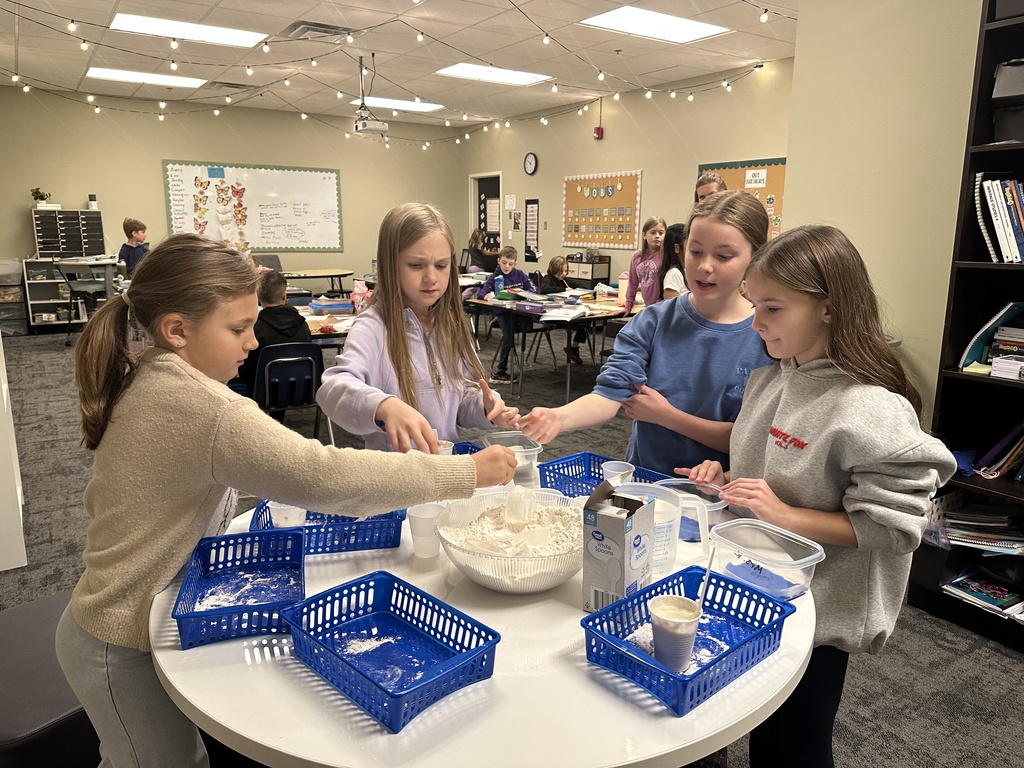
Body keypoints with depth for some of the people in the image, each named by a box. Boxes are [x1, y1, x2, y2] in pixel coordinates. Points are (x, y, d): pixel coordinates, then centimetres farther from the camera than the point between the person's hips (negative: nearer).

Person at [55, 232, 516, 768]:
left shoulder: (141, 381, -1)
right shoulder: (201, 408, -32)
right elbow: (322, 476, -38)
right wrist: (466, 472, -32)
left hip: (104, 619, 8)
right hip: (123, 650, -8)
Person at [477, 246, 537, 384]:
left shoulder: (520, 275, 11)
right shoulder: (495, 277, 5)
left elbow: (534, 289, 4)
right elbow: (480, 293, -5)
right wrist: (487, 296, -29)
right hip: (502, 312, -2)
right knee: (508, 338, -24)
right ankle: (500, 372, -11)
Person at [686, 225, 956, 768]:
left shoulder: (874, 412, -23)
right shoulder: (768, 380, 0)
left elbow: (893, 527, -23)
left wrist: (788, 516, -27)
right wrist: (725, 478, -3)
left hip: (815, 620, -7)